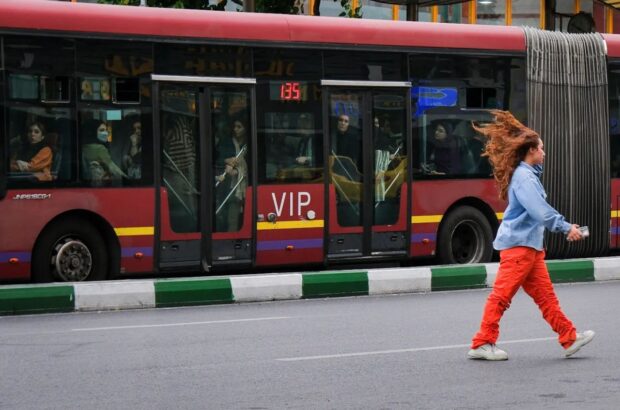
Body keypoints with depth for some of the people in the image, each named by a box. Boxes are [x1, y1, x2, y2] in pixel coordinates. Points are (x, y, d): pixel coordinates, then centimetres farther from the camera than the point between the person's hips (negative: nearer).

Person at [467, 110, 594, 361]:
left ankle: (569, 339, 10)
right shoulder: (523, 176, -15)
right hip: (517, 245, -10)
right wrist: (565, 228, -16)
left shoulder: (530, 175, 18)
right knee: (502, 295, -7)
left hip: (531, 245, 10)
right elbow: (539, 211, -22)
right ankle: (482, 344, -3)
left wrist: (564, 224, 16)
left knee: (545, 294, 9)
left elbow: (541, 208, 24)